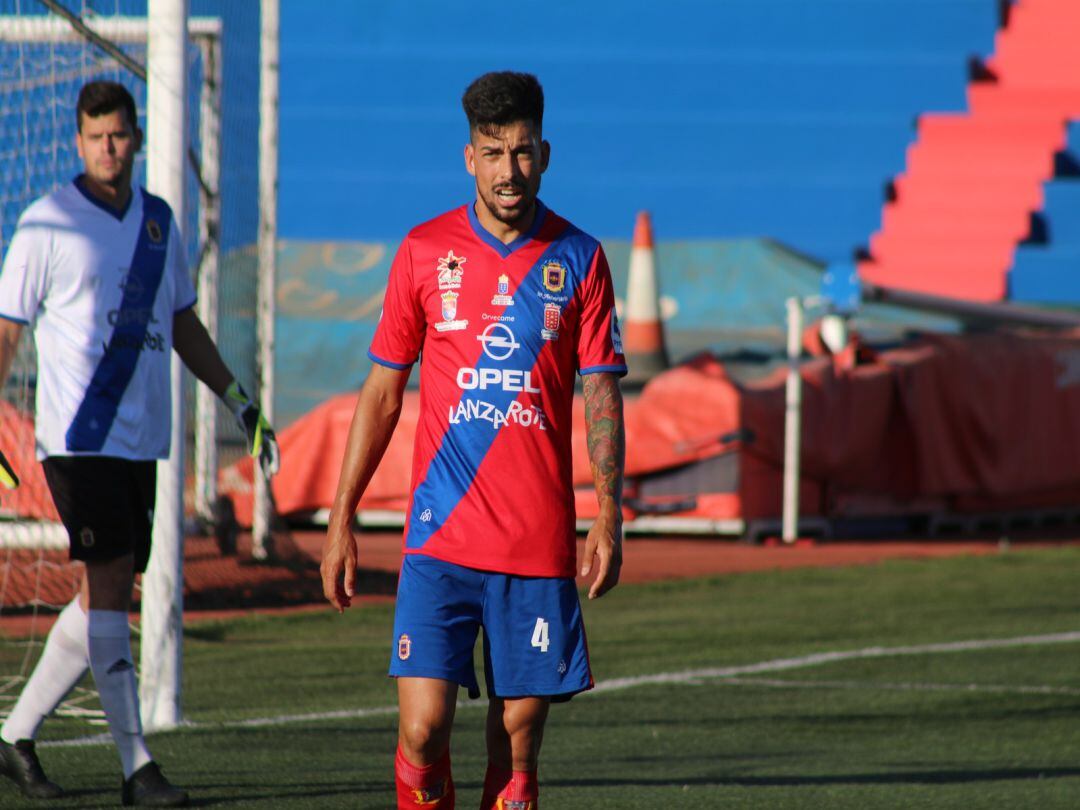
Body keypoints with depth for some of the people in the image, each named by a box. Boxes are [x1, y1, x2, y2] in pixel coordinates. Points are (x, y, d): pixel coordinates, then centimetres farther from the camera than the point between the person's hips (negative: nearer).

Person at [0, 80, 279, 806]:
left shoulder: (159, 221, 13)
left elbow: (183, 325, 24)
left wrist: (241, 402, 20)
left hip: (142, 439, 6)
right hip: (78, 438, -6)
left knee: (106, 596, 6)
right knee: (109, 585, -11)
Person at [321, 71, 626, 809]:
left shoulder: (579, 260, 4)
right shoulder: (425, 251, 5)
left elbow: (602, 395, 4)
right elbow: (382, 392, 10)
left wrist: (609, 518, -7)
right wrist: (341, 519, 6)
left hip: (540, 546, 0)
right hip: (441, 535, 0)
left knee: (518, 739, 2)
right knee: (422, 728, -10)